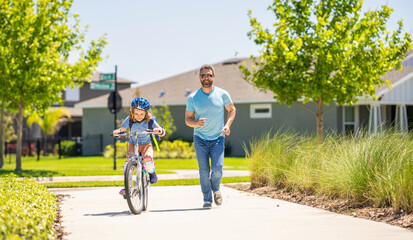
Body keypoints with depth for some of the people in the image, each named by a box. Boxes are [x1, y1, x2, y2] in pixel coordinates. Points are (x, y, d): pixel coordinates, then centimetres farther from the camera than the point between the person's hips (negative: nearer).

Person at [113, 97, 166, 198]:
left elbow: (162, 131, -13)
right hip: (133, 144, 1)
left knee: (148, 160, -32)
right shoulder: (129, 120, -7)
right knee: (128, 163, -26)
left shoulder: (150, 120, -10)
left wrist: (159, 130, -37)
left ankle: (152, 173, 3)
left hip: (146, 144, -1)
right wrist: (117, 132, -28)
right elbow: (121, 130, -4)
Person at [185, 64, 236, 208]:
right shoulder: (192, 98, -4)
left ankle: (216, 189, 20)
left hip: (218, 138, 0)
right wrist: (197, 123, -21)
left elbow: (232, 109, 13)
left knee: (217, 169, -12)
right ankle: (207, 199, 12)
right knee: (204, 171, -3)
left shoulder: (222, 94, -3)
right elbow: (187, 119, 1)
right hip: (200, 139, 0)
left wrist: (227, 125, -4)